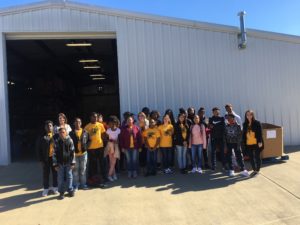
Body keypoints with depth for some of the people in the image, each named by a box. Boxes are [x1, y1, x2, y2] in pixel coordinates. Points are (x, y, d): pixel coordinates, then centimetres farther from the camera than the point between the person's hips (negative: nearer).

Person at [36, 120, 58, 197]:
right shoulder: (42, 137, -4)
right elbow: (39, 149, -2)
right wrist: (41, 160, -5)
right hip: (46, 158, -1)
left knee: (55, 173, 12)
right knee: (46, 174, 10)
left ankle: (54, 187, 29)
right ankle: (46, 188, 24)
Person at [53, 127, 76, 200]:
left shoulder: (70, 141, -6)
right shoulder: (57, 142, -5)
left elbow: (73, 152, -3)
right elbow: (55, 153, -2)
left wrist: (72, 163, -4)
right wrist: (55, 164, -4)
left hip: (68, 162, 0)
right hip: (60, 163, 1)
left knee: (69, 176, 8)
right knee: (60, 178, 5)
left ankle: (70, 190, 24)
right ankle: (61, 192, 18)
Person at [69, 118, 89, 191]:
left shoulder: (85, 132, 2)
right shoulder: (71, 133, -3)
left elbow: (88, 141, 9)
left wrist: (85, 147, -3)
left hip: (83, 153, 2)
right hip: (74, 154, -2)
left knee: (83, 169, 11)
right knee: (75, 170, 6)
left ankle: (83, 184, 23)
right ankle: (75, 185, 18)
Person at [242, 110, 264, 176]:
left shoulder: (257, 123, -5)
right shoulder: (245, 124, 8)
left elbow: (260, 133, -9)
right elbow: (244, 134, 10)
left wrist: (260, 142, -15)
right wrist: (244, 142, 7)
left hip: (256, 143, -5)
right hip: (248, 144, 5)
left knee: (257, 157, 4)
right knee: (251, 157, 11)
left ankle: (257, 170, 17)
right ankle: (254, 170, 26)